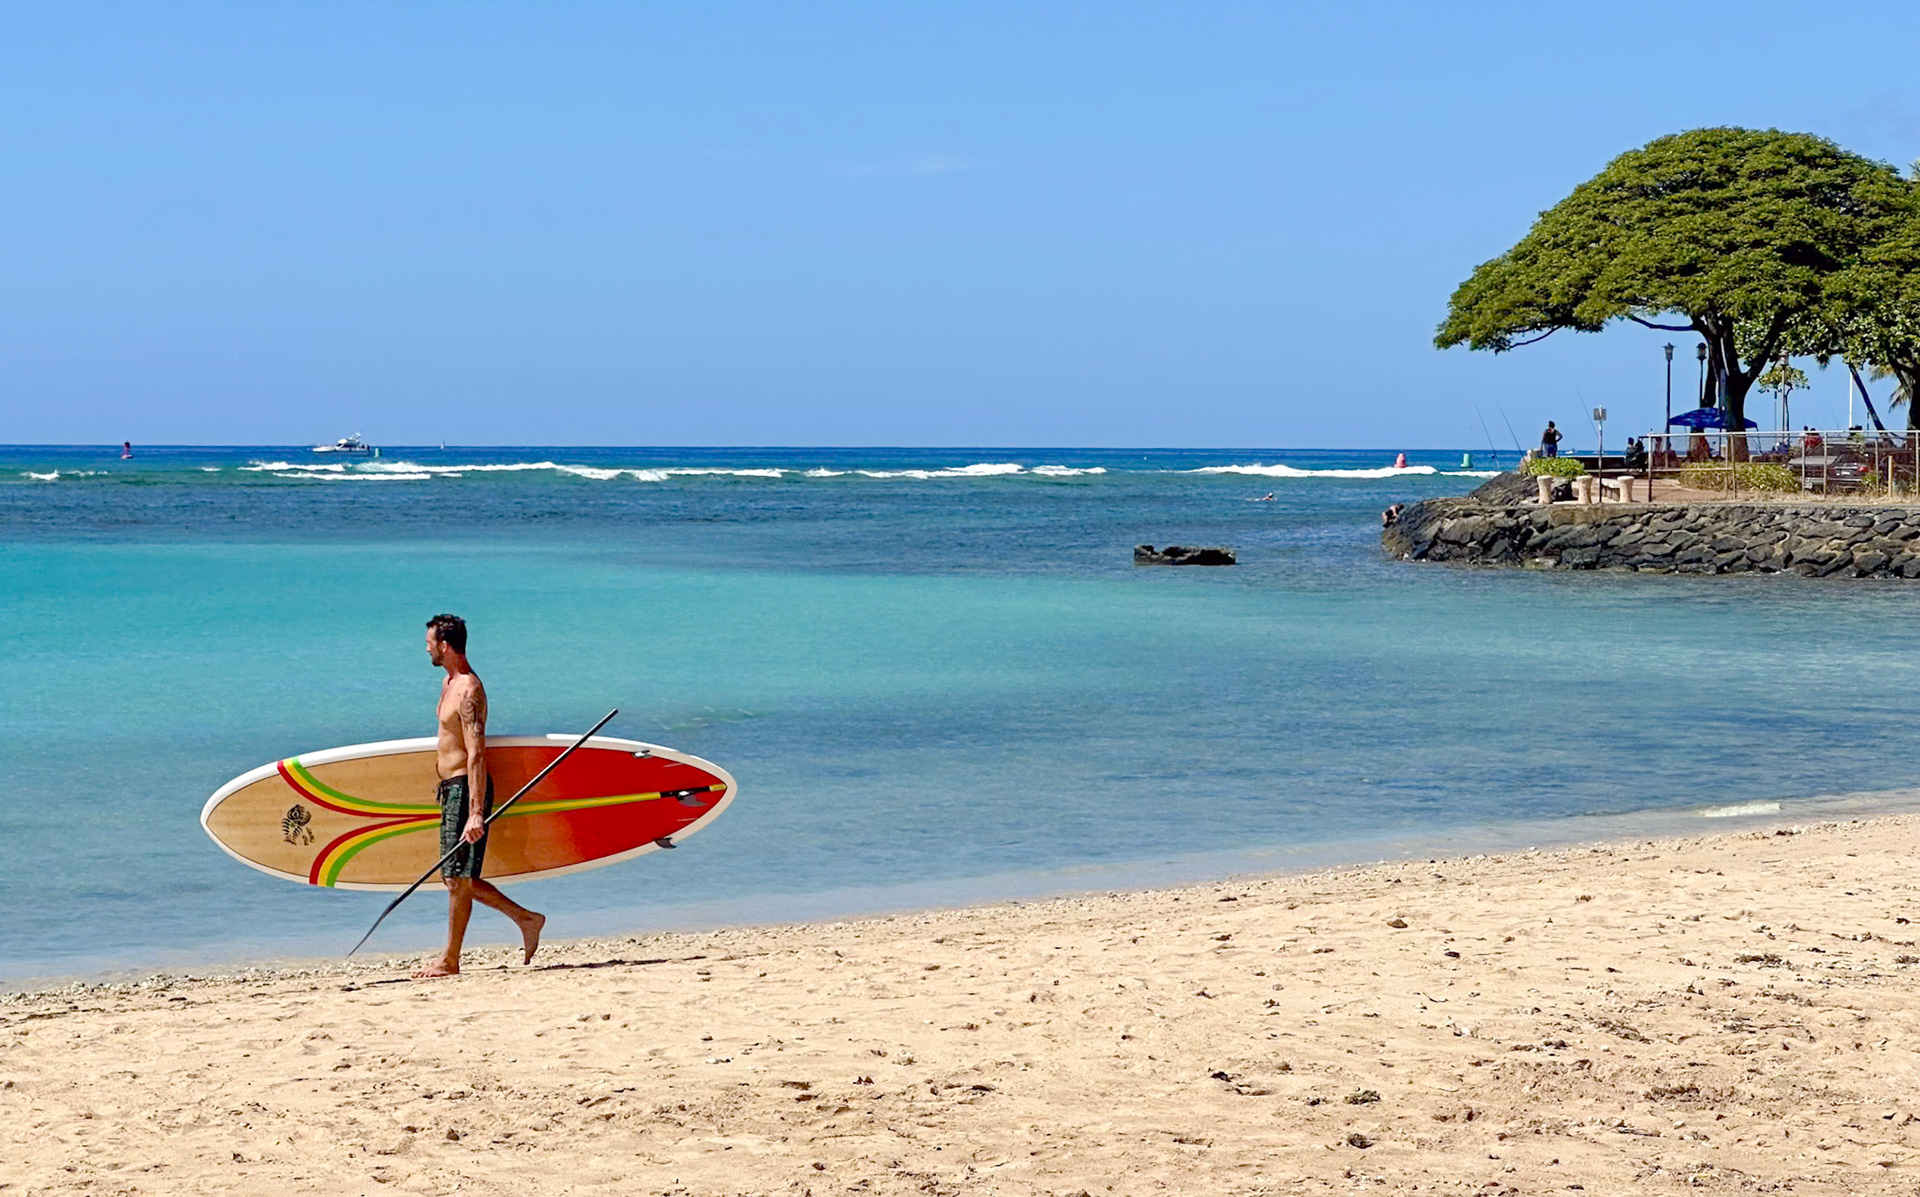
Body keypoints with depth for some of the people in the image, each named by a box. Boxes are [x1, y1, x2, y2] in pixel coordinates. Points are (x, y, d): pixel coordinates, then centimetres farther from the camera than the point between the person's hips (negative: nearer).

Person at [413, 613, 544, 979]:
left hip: (466, 788, -10)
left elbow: (476, 754, -24)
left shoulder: (468, 690, -18)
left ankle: (450, 961, 3)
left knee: (458, 878, -4)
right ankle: (526, 919, 20)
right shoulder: (448, 683, 14)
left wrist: (475, 812, -28)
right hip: (451, 788, 10)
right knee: (456, 877, 13)